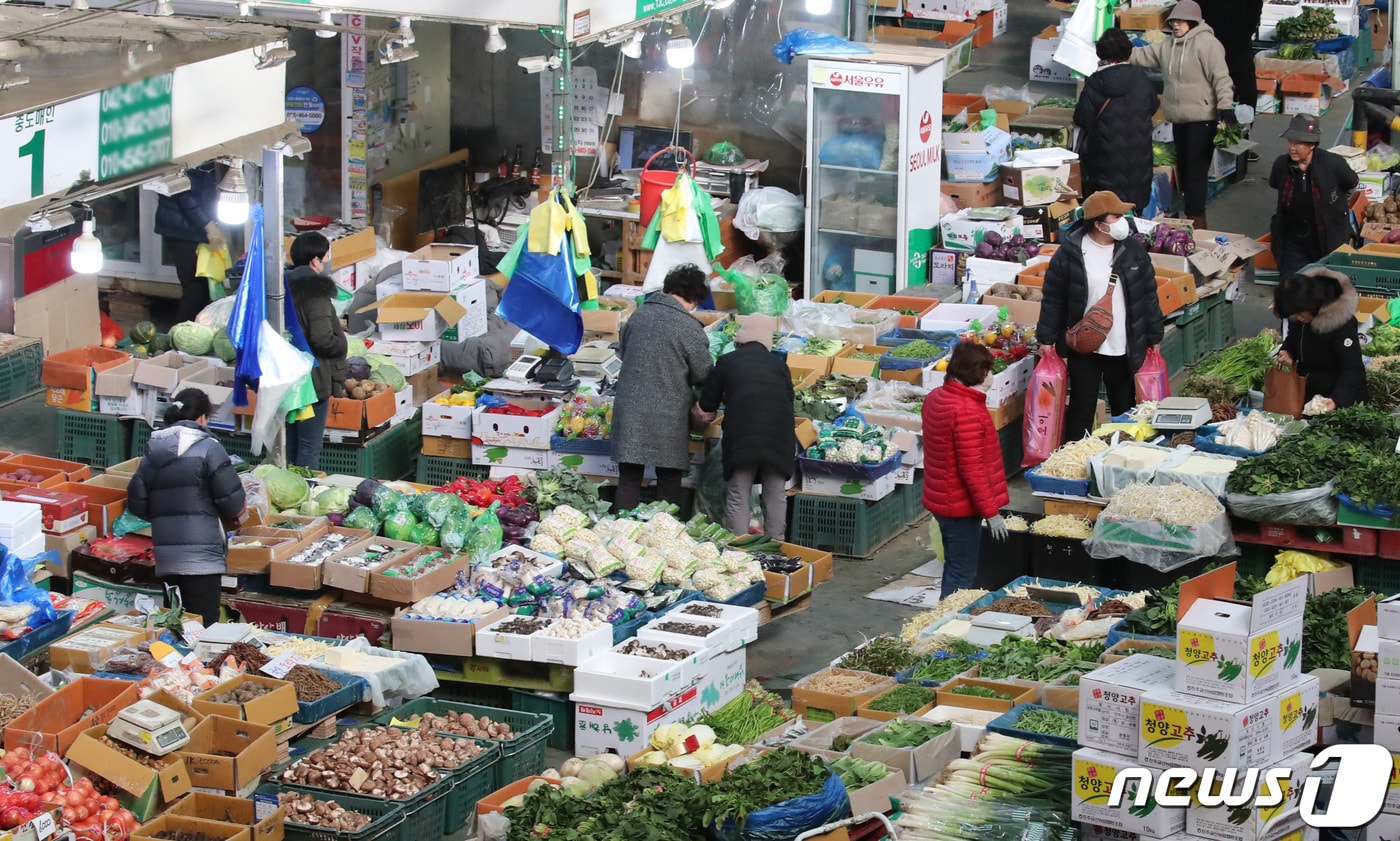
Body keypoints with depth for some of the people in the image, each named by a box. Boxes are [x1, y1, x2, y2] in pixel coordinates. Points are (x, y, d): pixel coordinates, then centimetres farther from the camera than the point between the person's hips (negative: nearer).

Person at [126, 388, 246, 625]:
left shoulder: (153, 452, 11)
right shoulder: (208, 448, -6)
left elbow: (137, 505, 12)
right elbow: (232, 501, -9)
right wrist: (233, 516, 12)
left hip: (164, 558, 6)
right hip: (201, 559, -6)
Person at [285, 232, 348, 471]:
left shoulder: (284, 286, 5)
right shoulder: (316, 291, -18)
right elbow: (322, 340, -24)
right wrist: (342, 343, -5)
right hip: (312, 378, -8)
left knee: (288, 442, 17)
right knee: (309, 446, -1)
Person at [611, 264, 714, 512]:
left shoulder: (639, 314, 6)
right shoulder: (689, 327, -11)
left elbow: (622, 352, 19)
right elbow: (703, 374, -4)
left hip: (629, 409, 4)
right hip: (668, 415, -4)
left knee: (628, 479, 6)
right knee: (669, 482, 6)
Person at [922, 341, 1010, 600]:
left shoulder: (936, 398, 5)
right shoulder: (967, 411, -25)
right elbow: (972, 469, -26)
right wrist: (991, 511, -19)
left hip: (941, 498, 10)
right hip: (962, 506, -10)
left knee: (955, 568, 20)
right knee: (962, 576, -1)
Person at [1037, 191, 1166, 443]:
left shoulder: (1133, 249, -1)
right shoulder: (1070, 253, -10)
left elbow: (1149, 295, 7)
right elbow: (1053, 298, -3)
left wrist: (1154, 337, 8)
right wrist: (1047, 339, -3)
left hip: (1124, 349, 3)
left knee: (1125, 411, 11)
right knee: (1081, 411, 4)